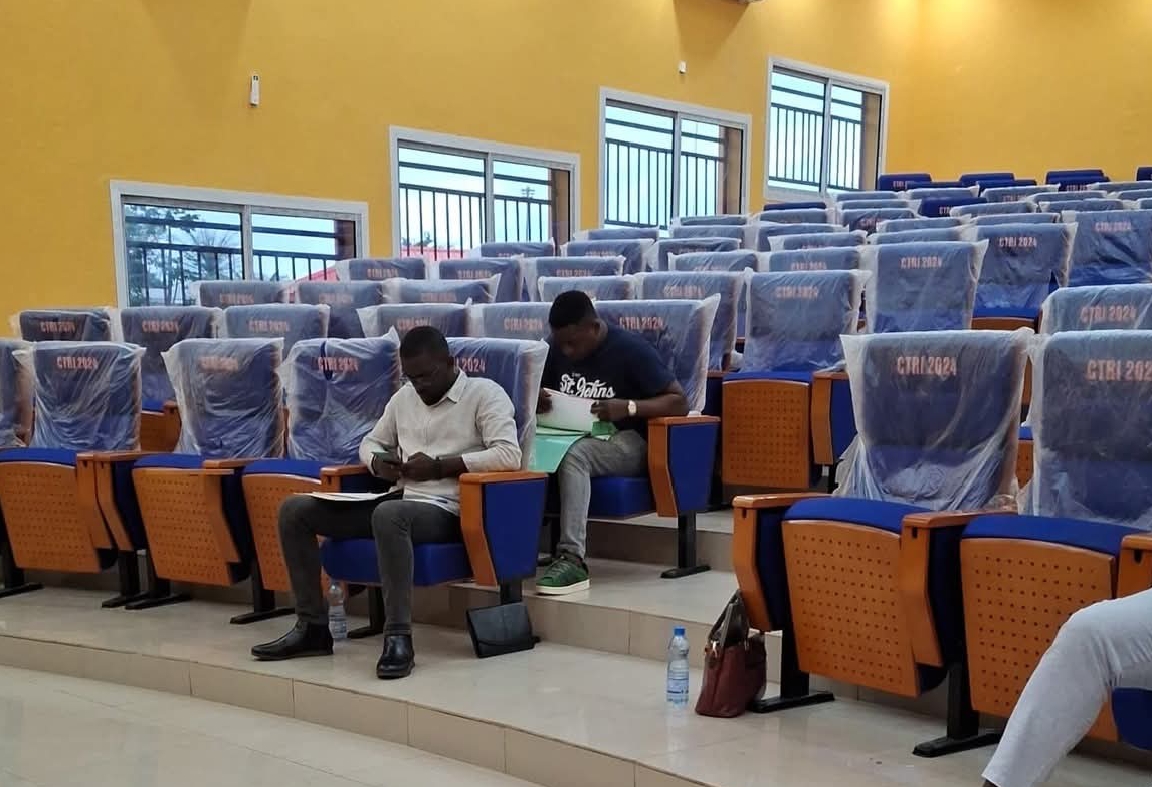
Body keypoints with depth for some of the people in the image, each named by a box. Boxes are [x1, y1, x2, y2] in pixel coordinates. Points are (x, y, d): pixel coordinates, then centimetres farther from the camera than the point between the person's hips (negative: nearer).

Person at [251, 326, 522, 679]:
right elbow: (370, 442, 27)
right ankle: (313, 627, -2)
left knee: (389, 514, -42)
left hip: (445, 511, -8)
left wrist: (439, 467, -20)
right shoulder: (404, 397, 17)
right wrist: (379, 464, 2)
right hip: (400, 502, 8)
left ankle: (399, 638, -35)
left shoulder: (485, 394, -4)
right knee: (295, 509, -4)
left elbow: (509, 455, -17)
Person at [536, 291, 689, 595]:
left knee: (573, 454, -38)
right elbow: (541, 391, 19)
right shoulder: (557, 348, 7)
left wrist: (629, 407, -25)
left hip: (625, 441, -5)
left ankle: (572, 559, -41)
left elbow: (679, 402, -10)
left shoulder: (631, 349, -9)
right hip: (572, 435, 6)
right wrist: (537, 400, -6)